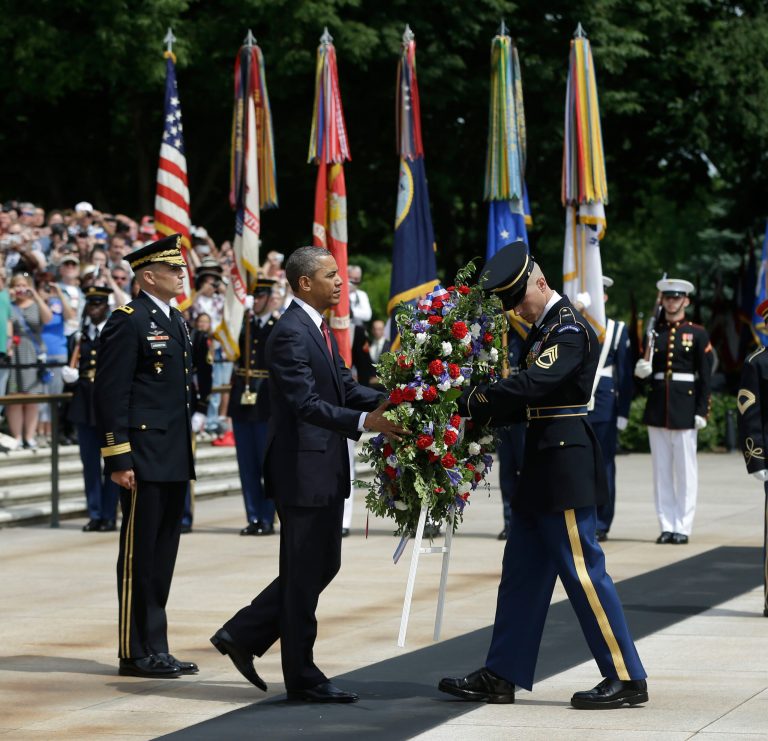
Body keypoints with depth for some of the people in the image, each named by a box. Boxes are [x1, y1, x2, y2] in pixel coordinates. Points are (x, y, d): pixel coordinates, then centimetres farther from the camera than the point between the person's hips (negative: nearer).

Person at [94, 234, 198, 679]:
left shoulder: (175, 321, 17)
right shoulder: (129, 322, -11)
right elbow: (111, 394, -15)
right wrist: (118, 459, -19)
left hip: (175, 459, 9)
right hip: (146, 457, -9)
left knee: (163, 556, 12)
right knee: (139, 555, -2)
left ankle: (155, 648, 18)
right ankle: (136, 654, 3)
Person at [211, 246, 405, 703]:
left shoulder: (320, 330, 14)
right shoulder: (291, 334, -17)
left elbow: (346, 387, 12)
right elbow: (306, 404, -26)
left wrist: (386, 402, -5)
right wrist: (365, 422, -35)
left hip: (326, 469, 10)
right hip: (302, 470, -10)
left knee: (323, 566, 15)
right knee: (304, 574, -1)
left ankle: (242, 636, 23)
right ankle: (302, 679, 9)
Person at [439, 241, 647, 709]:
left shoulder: (570, 329, -14)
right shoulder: (542, 330, 16)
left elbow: (531, 386, -26)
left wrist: (468, 401, -20)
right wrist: (479, 416, 3)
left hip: (566, 468, -10)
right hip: (542, 470, 10)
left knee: (583, 572, -6)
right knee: (522, 573, 11)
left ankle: (627, 678, -1)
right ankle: (501, 677, 15)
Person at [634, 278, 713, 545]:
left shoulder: (697, 334, 0)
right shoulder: (652, 332, 9)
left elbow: (705, 376, -2)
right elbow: (643, 370, 14)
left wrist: (702, 411, -8)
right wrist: (641, 370, -10)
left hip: (685, 405, -3)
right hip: (657, 404, 3)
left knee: (685, 469, -1)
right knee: (661, 469, 5)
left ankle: (683, 527, 3)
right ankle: (667, 526, 10)